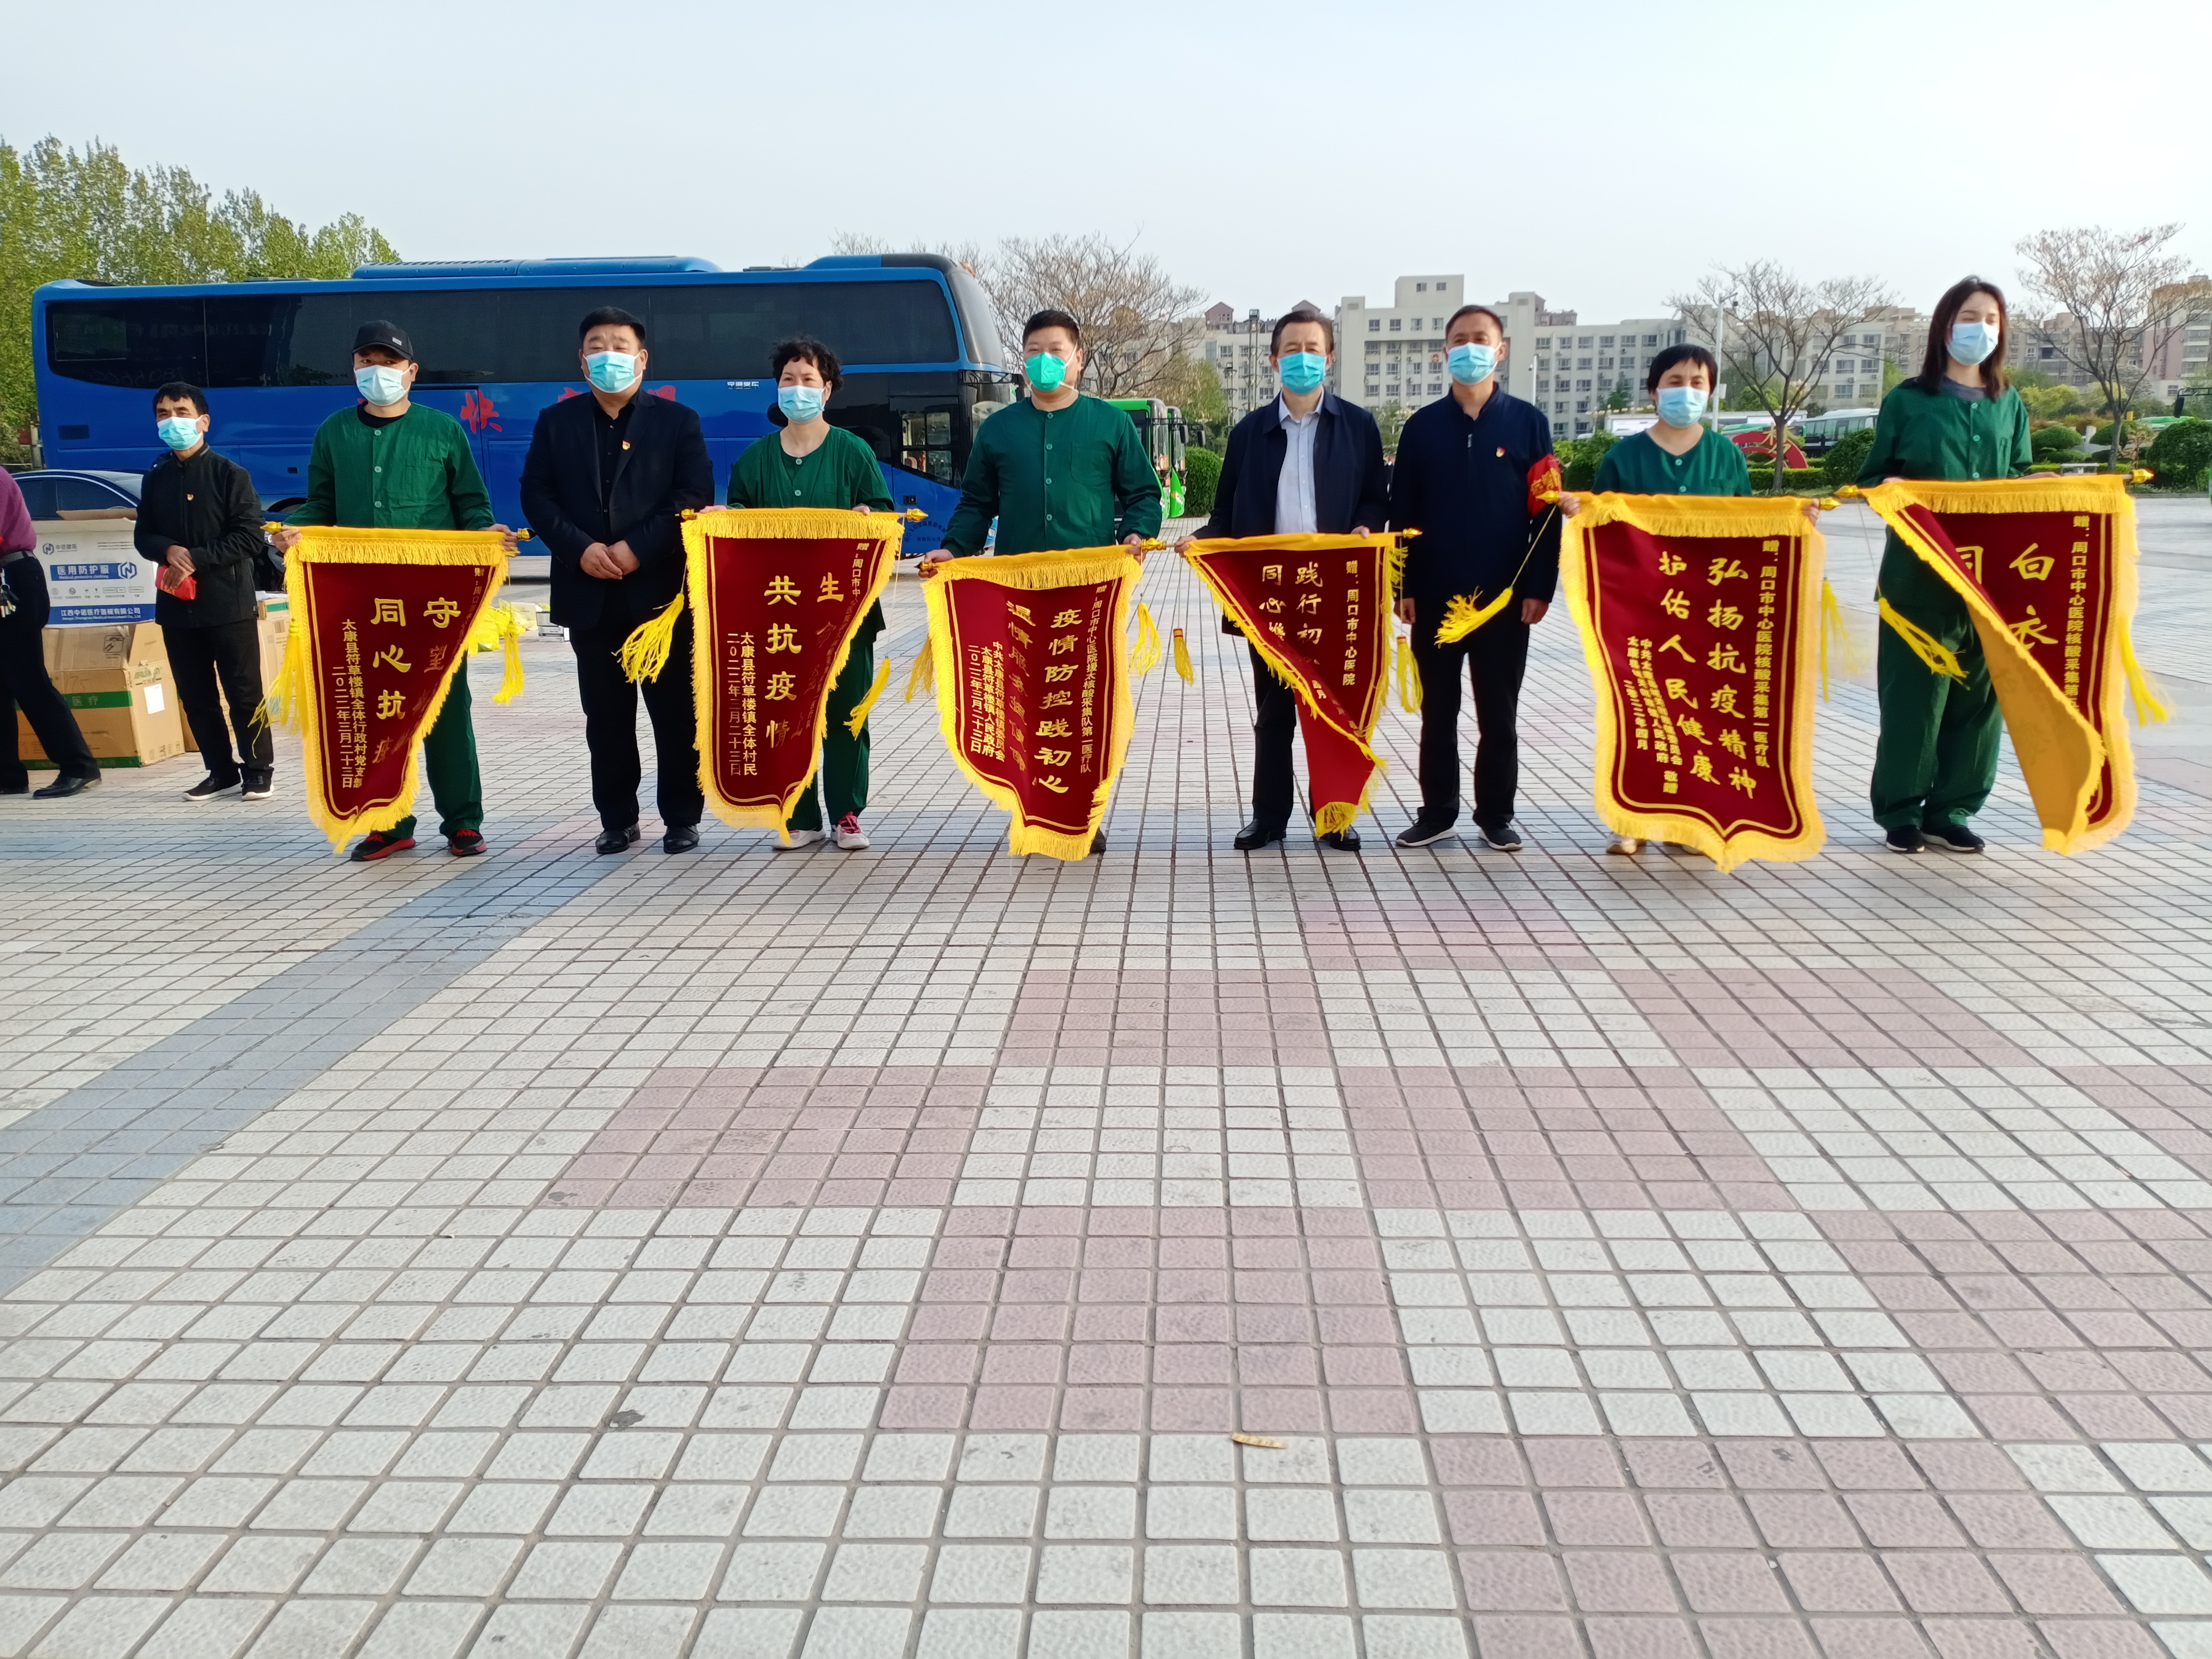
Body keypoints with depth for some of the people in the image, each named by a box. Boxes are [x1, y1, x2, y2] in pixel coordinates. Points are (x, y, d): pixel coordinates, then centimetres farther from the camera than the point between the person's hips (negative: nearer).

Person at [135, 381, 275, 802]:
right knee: (195, 696, 9)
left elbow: (249, 536, -10)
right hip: (176, 605, 5)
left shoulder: (230, 474, -4)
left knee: (244, 692, -1)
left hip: (228, 602, -5)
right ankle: (221, 771, 19)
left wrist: (197, 559, -17)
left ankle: (258, 770, 8)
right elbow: (143, 536, 12)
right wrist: (169, 551, -11)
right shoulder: (155, 478, 11)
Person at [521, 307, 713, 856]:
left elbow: (695, 497, -4)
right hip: (590, 594, 2)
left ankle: (682, 818, 12)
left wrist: (637, 549, -14)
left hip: (662, 589, -2)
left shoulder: (677, 421, 5)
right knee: (606, 716, 7)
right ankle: (617, 820, 17)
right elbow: (536, 497, 5)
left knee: (676, 712, 1)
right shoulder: (556, 422, 11)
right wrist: (581, 549, -11)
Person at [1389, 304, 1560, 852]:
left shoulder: (1527, 422, 2)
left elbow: (1547, 511, 1)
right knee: (1438, 710, 8)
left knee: (1499, 714, 6)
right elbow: (1402, 511, 5)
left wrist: (1539, 586, -6)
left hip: (1504, 595, -1)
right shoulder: (1423, 426, 5)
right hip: (1436, 595, 1)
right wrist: (1403, 586, -2)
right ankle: (1437, 811, 18)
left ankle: (1496, 815, 16)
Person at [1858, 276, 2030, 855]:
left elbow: (2020, 481, 16)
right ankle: (1901, 812, 9)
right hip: (1920, 573, -4)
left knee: (1981, 692, 4)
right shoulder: (1908, 400, 3)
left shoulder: (2010, 406, 14)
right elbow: (1872, 478, 4)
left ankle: (1949, 812, 14)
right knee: (1914, 691, -3)